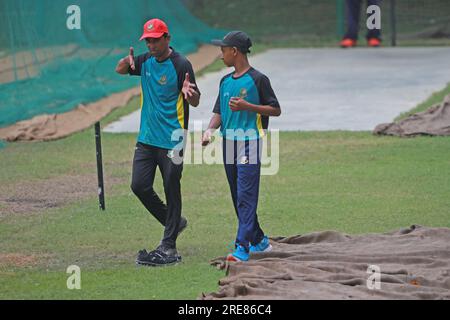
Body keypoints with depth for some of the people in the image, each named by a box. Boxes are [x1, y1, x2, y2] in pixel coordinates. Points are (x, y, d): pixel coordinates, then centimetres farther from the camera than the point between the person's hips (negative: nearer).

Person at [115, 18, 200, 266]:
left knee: (171, 190, -2)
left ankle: (169, 247, 2)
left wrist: (189, 93, -36)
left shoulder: (181, 65, -11)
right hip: (146, 138, 7)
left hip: (172, 140, -7)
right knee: (139, 185, 4)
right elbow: (120, 70, 13)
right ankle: (173, 222, 25)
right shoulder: (146, 61, 8)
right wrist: (127, 61, -10)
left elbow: (195, 102, -11)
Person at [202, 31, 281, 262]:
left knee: (246, 196, -13)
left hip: (250, 142, -8)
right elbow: (219, 112, 17)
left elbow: (276, 110, -4)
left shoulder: (257, 79, -6)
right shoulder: (226, 81, 15)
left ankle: (242, 247, -18)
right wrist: (210, 130, -3)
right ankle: (259, 241, 23)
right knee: (238, 197, 11)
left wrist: (247, 106, -16)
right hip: (229, 144, 8)